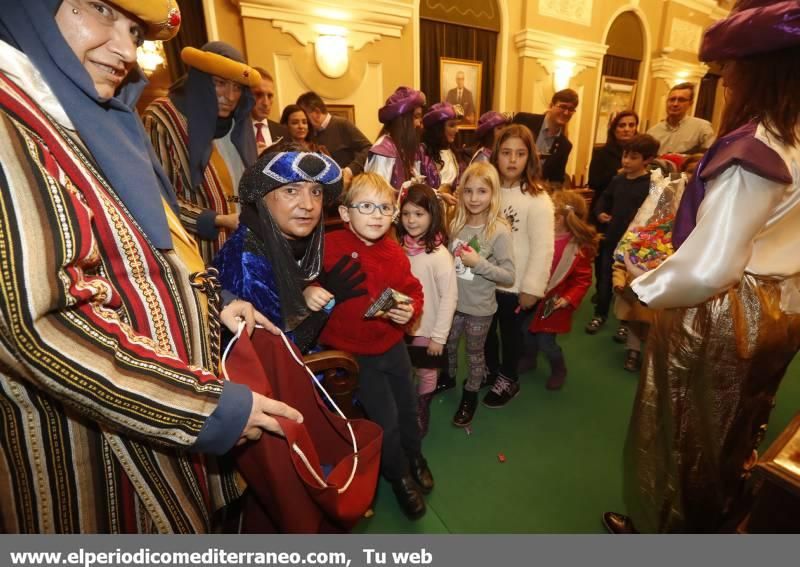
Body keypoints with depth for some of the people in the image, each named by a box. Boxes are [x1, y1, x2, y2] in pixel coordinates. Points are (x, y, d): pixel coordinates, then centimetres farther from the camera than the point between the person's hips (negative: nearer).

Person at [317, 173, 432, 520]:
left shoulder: (394, 252, -4)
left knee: (408, 406, 21)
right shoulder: (330, 247, -20)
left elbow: (412, 290, 4)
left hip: (392, 345, 5)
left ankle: (415, 456, 54)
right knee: (386, 418, 2)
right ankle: (399, 477, 35)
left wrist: (411, 310, -15)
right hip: (352, 352, -5)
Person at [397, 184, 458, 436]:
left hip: (426, 328, -4)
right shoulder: (399, 248, -4)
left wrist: (439, 336, -17)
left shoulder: (439, 254, -19)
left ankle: (420, 418, 40)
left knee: (425, 373, 16)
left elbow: (449, 297, -18)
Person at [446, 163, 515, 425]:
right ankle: (448, 379, 51)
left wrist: (479, 263, -27)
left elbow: (509, 276, -19)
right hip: (454, 302, 5)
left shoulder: (499, 231, -18)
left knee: (474, 352, 15)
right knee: (448, 345, 23)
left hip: (480, 307, -5)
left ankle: (470, 395, 38)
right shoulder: (456, 224, -3)